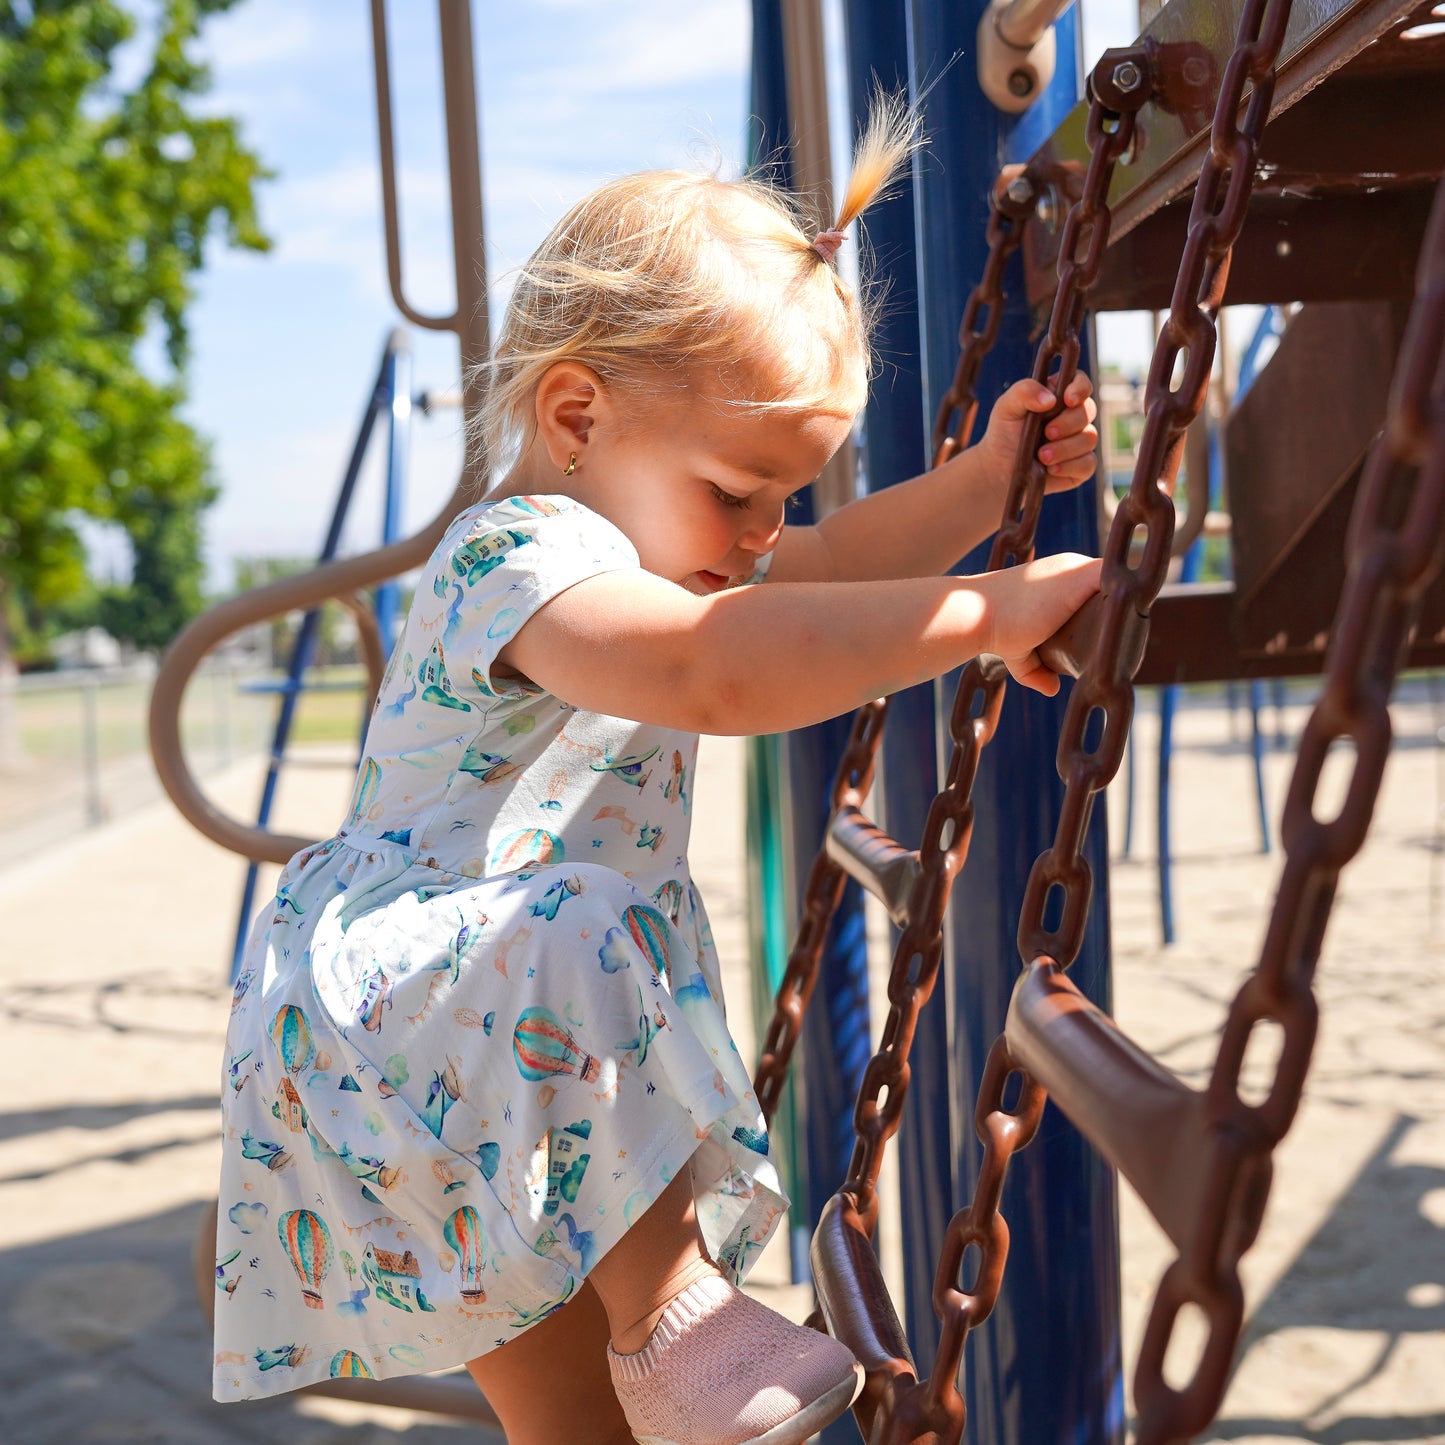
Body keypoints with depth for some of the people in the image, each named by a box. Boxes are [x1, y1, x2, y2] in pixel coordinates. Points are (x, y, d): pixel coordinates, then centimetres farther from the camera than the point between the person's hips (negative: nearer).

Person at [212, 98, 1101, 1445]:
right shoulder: (517, 556, -24)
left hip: (541, 1057, 9)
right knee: (572, 947, -40)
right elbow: (711, 673, -44)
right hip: (387, 1018, -9)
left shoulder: (652, 547, 11)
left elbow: (842, 561, 24)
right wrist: (981, 613, -41)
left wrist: (986, 476, 11)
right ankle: (666, 1303, -27)